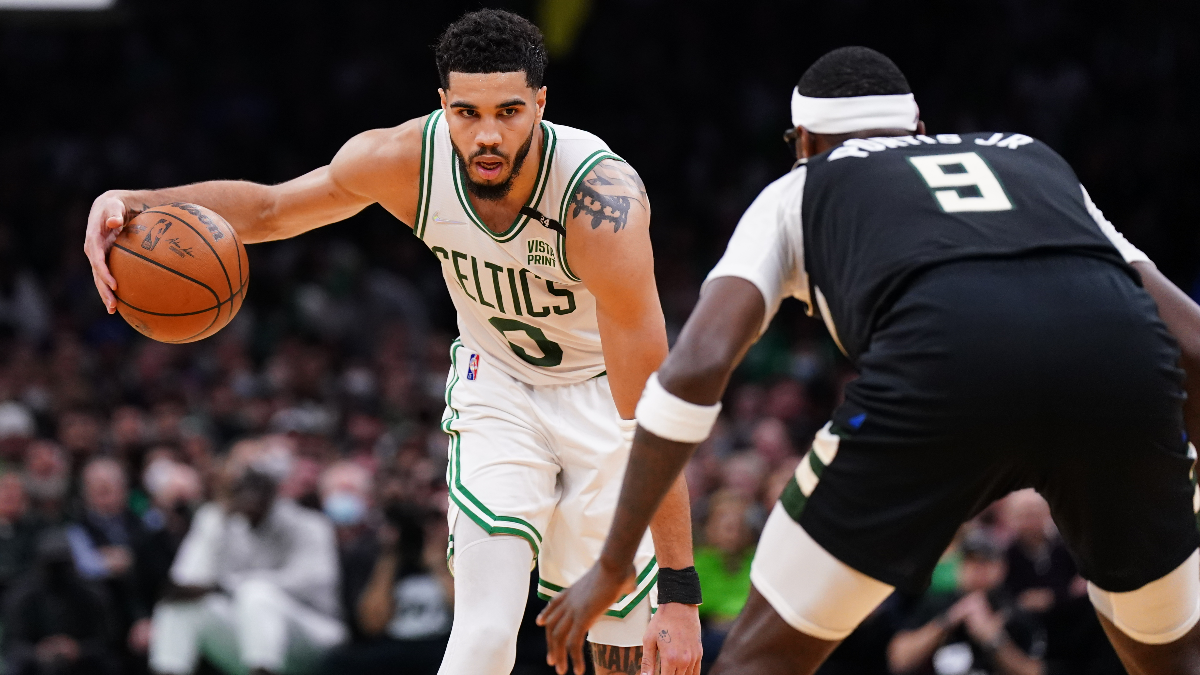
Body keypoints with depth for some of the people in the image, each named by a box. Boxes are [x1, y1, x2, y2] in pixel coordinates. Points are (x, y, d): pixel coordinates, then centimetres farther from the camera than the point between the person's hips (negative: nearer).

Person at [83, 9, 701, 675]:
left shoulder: (601, 200, -36)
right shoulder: (407, 159, -24)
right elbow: (269, 207, -5)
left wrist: (680, 591, -38)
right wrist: (138, 205, -24)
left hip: (604, 392, -2)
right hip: (497, 380, 2)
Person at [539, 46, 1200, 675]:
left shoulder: (800, 190, 32)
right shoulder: (1033, 157, 40)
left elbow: (697, 363, 16)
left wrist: (611, 566, 20)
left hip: (941, 363, -3)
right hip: (1123, 353, 3)